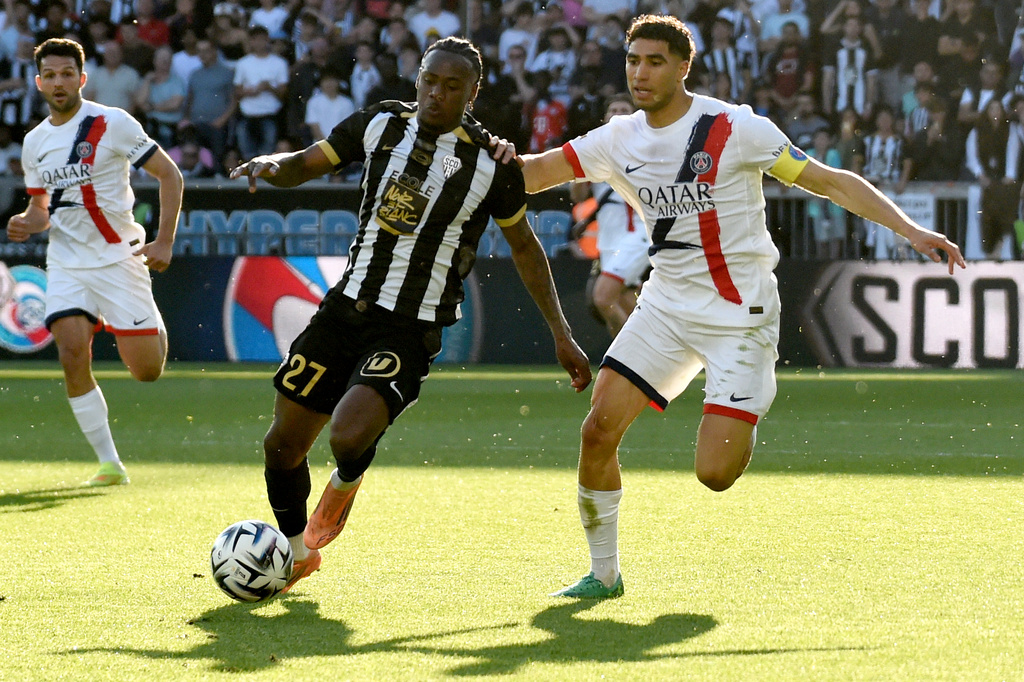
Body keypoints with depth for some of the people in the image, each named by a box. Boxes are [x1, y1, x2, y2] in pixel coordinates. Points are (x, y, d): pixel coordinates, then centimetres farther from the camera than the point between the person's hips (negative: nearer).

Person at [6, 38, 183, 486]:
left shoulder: (112, 124, -10)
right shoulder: (34, 142, 6)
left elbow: (169, 174, -7)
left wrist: (164, 242, -14)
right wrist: (27, 223, -6)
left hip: (118, 258, -4)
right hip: (66, 262, 4)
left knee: (147, 370, -6)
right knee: (72, 355, -17)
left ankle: (156, 329, 33)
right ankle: (109, 463, -7)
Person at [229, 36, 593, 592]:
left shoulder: (492, 166, -6)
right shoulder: (382, 124, 2)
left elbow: (524, 245, 8)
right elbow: (304, 165, 8)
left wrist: (560, 334, 10)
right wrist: (269, 165, -17)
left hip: (410, 332, -4)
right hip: (346, 308, 4)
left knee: (349, 435, -27)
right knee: (282, 446, 4)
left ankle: (345, 484, 12)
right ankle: (298, 554, 32)